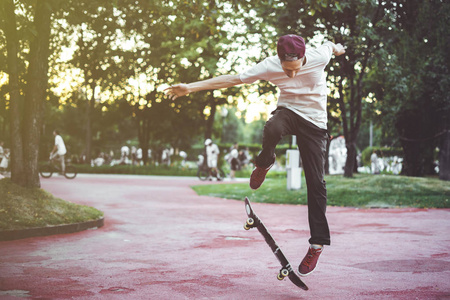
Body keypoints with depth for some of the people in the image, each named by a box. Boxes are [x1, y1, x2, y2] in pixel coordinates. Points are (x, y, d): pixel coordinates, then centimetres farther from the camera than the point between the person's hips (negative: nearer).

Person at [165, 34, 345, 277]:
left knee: (316, 183, -7)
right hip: (287, 110, 0)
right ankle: (264, 164, -4)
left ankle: (318, 242, 5)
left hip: (314, 122, 0)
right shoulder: (269, 67, -20)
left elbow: (330, 46, 5)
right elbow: (232, 79, -15)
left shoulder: (319, 56, -21)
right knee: (272, 129, -39)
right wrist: (190, 87, -19)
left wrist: (336, 49, 31)